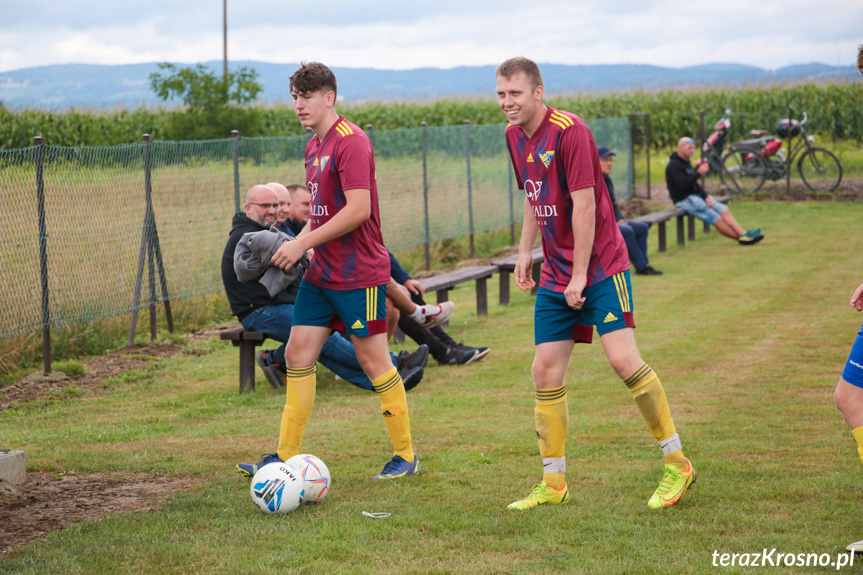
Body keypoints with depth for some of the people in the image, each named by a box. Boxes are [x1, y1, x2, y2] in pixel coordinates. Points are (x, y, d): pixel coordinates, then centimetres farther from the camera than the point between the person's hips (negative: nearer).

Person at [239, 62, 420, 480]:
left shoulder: (351, 142, -16)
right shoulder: (314, 146, 14)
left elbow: (358, 209, -23)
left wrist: (304, 243, -19)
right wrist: (300, 242, 6)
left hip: (359, 275, -9)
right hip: (321, 273, 9)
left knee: (373, 360, -2)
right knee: (297, 353, 6)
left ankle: (406, 456, 11)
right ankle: (286, 456, 11)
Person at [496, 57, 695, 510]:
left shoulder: (569, 131, -17)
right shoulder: (514, 135, 9)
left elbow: (584, 204, -18)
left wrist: (580, 275, -18)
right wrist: (525, 251, 14)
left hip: (600, 266, -8)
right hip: (554, 274, 8)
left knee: (623, 359, -16)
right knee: (545, 371, 3)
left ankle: (677, 463, -2)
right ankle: (553, 482, 12)